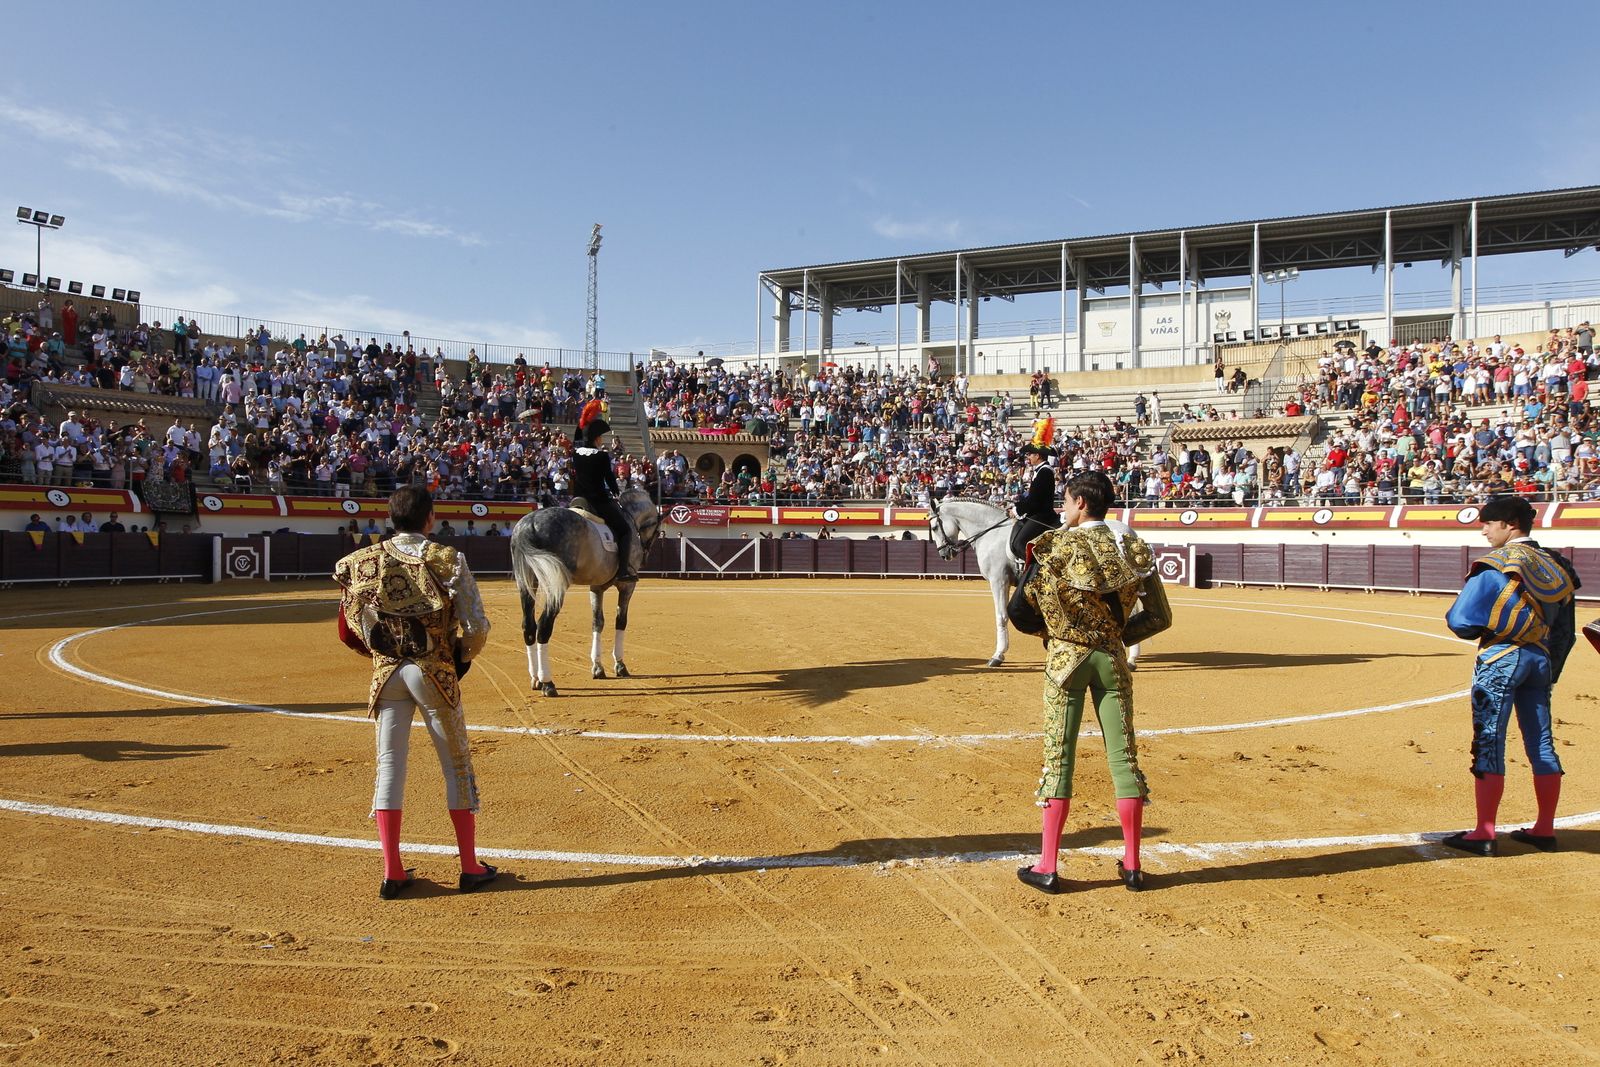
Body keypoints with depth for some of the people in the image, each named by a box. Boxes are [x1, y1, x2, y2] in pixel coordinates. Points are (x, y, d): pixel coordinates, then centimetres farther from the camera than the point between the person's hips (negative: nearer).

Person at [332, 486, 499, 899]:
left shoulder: (365, 561, 1)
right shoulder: (447, 559, -8)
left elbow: (353, 627, 3)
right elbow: (476, 627, -11)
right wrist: (462, 657, 6)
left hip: (386, 673, 3)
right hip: (435, 672, -2)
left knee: (389, 764, 10)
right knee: (456, 764, 9)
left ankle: (392, 872, 11)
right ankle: (470, 867, 16)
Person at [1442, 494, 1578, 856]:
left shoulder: (1496, 565, -11)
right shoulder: (1555, 567, 11)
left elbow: (1461, 621, -15)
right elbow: (1565, 633, 16)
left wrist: (1479, 628, 7)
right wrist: (1550, 671, 22)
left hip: (1501, 658, -7)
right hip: (1541, 659, 7)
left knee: (1488, 745, -4)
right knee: (1541, 745, 13)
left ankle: (1484, 835, -3)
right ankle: (1545, 830, 21)